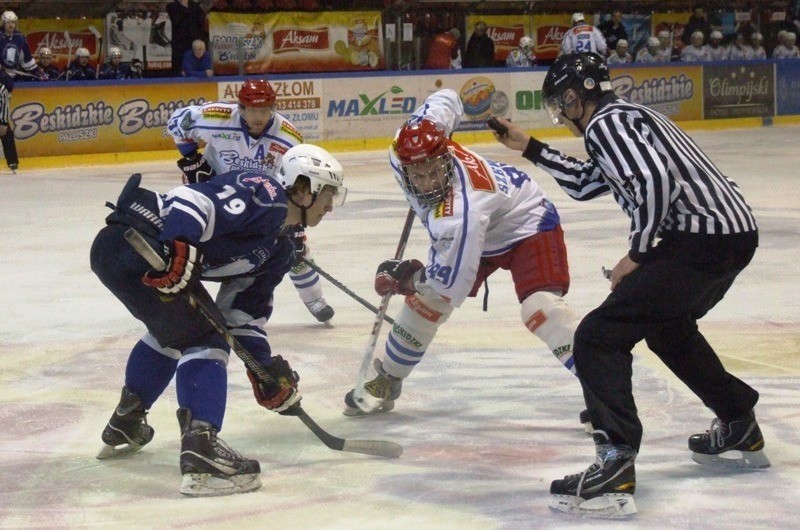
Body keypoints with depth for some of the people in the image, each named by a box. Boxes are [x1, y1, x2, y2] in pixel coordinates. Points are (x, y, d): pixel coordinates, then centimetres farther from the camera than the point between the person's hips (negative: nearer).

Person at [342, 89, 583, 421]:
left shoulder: (460, 212, -43)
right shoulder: (402, 156, -24)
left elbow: (454, 281, -35)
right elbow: (446, 98, -6)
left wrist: (410, 278, -19)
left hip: (527, 227, -8)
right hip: (478, 233, 9)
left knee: (539, 308, -29)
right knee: (425, 301, 5)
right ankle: (386, 383, 22)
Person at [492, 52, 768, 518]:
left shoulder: (607, 123, -7)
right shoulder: (626, 117, 24)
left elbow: (654, 180, -22)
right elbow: (585, 184, 37)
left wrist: (637, 255, -12)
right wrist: (529, 147, 38)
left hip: (703, 240, -10)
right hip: (736, 232, 10)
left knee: (599, 336, -12)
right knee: (667, 324, 34)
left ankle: (616, 468, -22)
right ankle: (742, 431, 43)